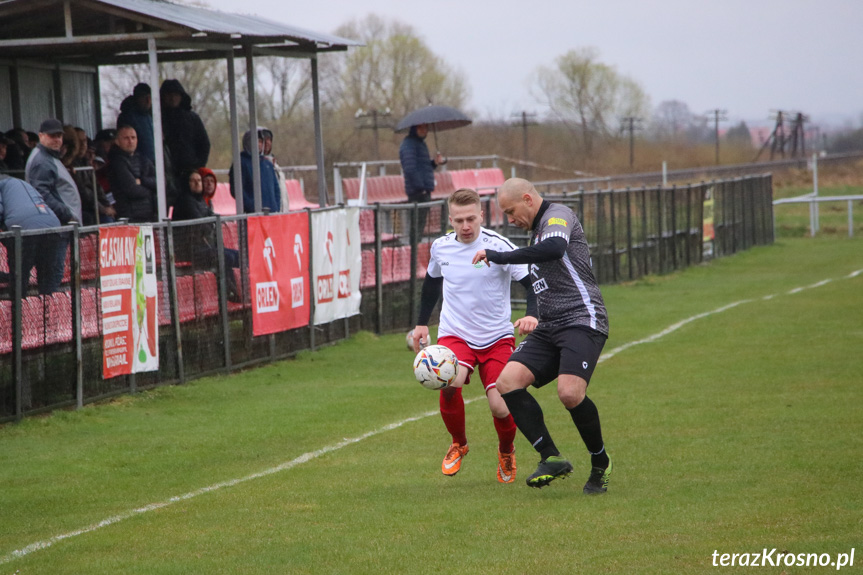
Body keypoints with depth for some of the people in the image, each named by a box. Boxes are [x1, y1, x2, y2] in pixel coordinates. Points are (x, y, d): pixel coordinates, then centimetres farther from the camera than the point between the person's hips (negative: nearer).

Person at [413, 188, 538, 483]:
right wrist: (422, 323, 22)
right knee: (449, 383, -29)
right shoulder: (441, 247, -1)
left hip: (497, 337, -2)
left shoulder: (499, 246, -14)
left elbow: (533, 282, -14)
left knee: (500, 407, -14)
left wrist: (532, 315, -33)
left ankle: (506, 451, 24)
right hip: (455, 334, 2)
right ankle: (458, 444, 2)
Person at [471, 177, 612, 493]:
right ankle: (552, 458, -12)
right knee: (507, 381, -12)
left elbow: (554, 248, -29)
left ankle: (600, 463, -3)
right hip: (549, 327, 9)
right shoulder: (537, 230, 24)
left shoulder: (558, 215, -5)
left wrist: (499, 257, -24)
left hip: (581, 321, -9)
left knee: (570, 393, -27)